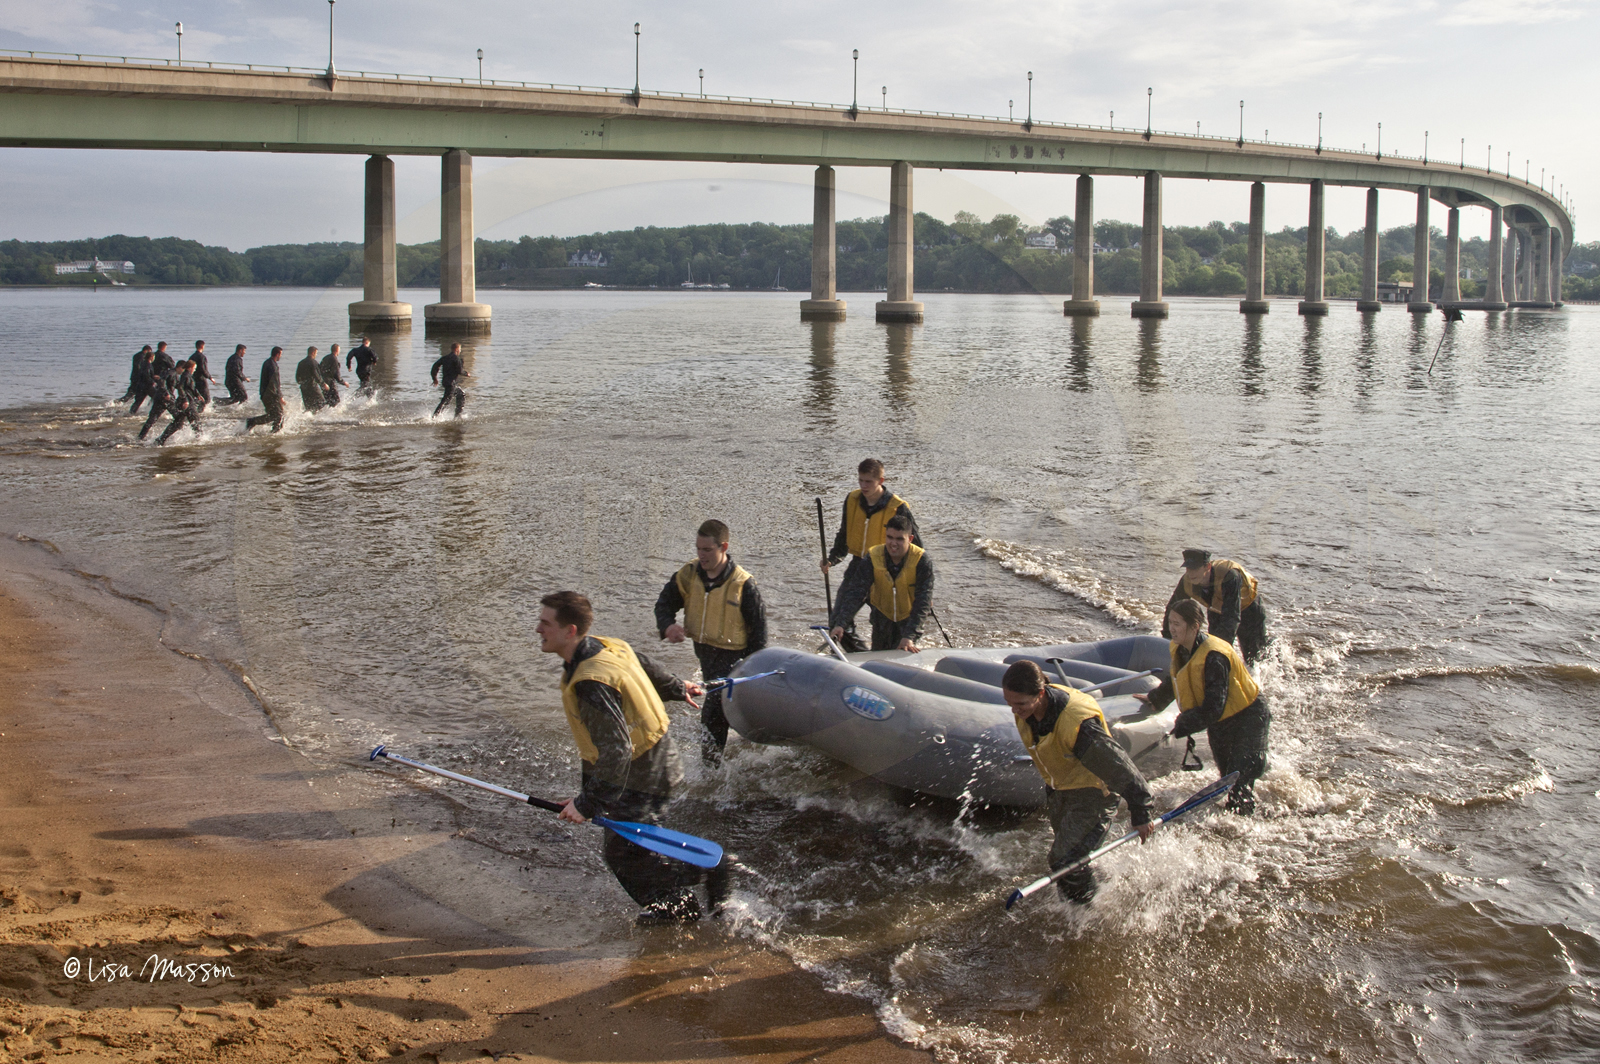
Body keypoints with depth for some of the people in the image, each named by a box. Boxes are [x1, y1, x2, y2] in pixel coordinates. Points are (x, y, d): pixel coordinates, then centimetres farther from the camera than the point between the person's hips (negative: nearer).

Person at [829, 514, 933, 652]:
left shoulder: (922, 561, -28)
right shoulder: (873, 558, -23)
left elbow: (923, 601, -29)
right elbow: (855, 592, -26)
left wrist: (909, 636, -38)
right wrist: (840, 624, -38)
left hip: (909, 615, -2)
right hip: (882, 613, 2)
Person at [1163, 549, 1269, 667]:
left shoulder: (1229, 576, -45)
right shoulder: (1186, 581, -28)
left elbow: (1232, 617, -49)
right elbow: (1173, 609, -11)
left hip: (1247, 607, -4)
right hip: (1217, 611, 4)